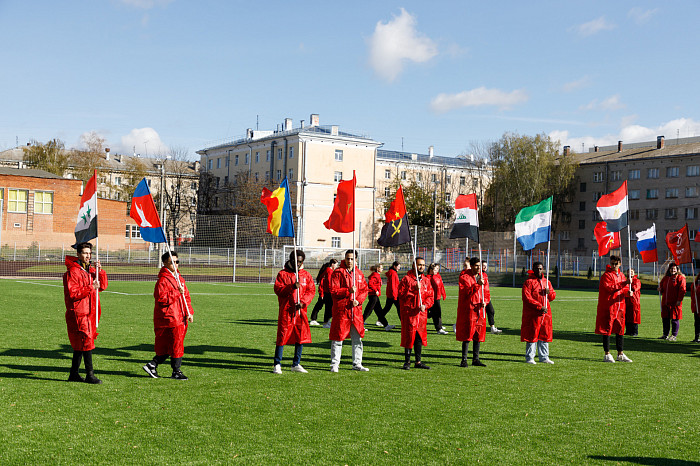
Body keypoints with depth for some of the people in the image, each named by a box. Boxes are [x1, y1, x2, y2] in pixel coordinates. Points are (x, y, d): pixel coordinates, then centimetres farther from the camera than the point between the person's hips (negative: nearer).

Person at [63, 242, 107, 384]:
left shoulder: (91, 270, 16)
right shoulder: (72, 272, -10)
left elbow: (103, 286, 11)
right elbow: (72, 293, -17)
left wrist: (100, 271, -3)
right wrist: (91, 288, -20)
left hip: (90, 312, 8)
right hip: (78, 313, -8)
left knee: (79, 344, 12)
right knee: (86, 342, -9)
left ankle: (74, 374, 20)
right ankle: (90, 375, -5)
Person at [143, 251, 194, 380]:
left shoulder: (179, 278, 17)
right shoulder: (163, 280, -11)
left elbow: (186, 296, 22)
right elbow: (161, 298, -20)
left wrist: (189, 312, 13)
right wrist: (177, 293, -22)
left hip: (180, 318, 9)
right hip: (169, 317, -9)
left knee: (166, 346, 10)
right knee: (176, 344, -4)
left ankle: (152, 365, 18)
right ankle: (176, 371, 6)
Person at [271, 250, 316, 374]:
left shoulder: (306, 275, 12)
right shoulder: (282, 274, 2)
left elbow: (311, 291, 7)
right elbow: (277, 289, -8)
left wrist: (303, 302, -9)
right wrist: (292, 287, -21)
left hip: (300, 311, 4)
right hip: (286, 311, -4)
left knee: (301, 337, 7)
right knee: (282, 337, -4)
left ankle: (296, 364, 19)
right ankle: (277, 365, 5)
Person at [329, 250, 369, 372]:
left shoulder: (359, 274, 12)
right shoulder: (338, 272, -3)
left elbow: (364, 290, 12)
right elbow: (333, 291, -9)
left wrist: (358, 300, -6)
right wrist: (348, 291, -20)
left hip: (356, 309, 5)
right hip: (341, 309, -5)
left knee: (357, 338, 10)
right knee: (338, 338, -1)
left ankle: (357, 363, 20)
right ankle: (334, 364, 8)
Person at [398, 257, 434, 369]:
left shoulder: (426, 280, 13)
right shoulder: (406, 279, -2)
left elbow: (430, 296, 10)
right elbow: (401, 294, -11)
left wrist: (425, 305, -9)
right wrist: (414, 289, -20)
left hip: (421, 313, 5)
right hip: (409, 313, -5)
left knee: (420, 337, 8)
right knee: (409, 337, -2)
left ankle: (418, 362, 17)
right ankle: (407, 362, 7)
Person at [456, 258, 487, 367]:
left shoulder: (482, 277, 13)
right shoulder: (464, 277, -7)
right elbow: (465, 292, -18)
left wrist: (484, 301, -1)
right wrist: (477, 285, -29)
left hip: (479, 309, 6)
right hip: (468, 309, -6)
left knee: (479, 335, 8)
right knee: (467, 335, -6)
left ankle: (476, 359, 16)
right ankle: (464, 360, 0)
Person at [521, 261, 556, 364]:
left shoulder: (546, 281, 16)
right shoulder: (528, 282, -4)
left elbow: (553, 297, 20)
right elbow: (527, 298, -12)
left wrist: (549, 292, -4)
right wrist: (540, 306, -17)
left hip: (545, 313, 6)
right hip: (533, 314, -6)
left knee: (545, 335, 10)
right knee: (532, 335, -3)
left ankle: (544, 357, 20)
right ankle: (529, 358, 4)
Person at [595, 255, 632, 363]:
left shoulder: (621, 275, 15)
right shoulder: (606, 275, -7)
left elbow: (624, 289, 16)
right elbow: (609, 287, -21)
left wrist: (628, 292, -7)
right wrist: (624, 283, -26)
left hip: (619, 307, 7)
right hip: (608, 307, -7)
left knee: (620, 330, 10)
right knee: (607, 330, -3)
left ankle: (620, 354, 18)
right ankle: (607, 355, 2)